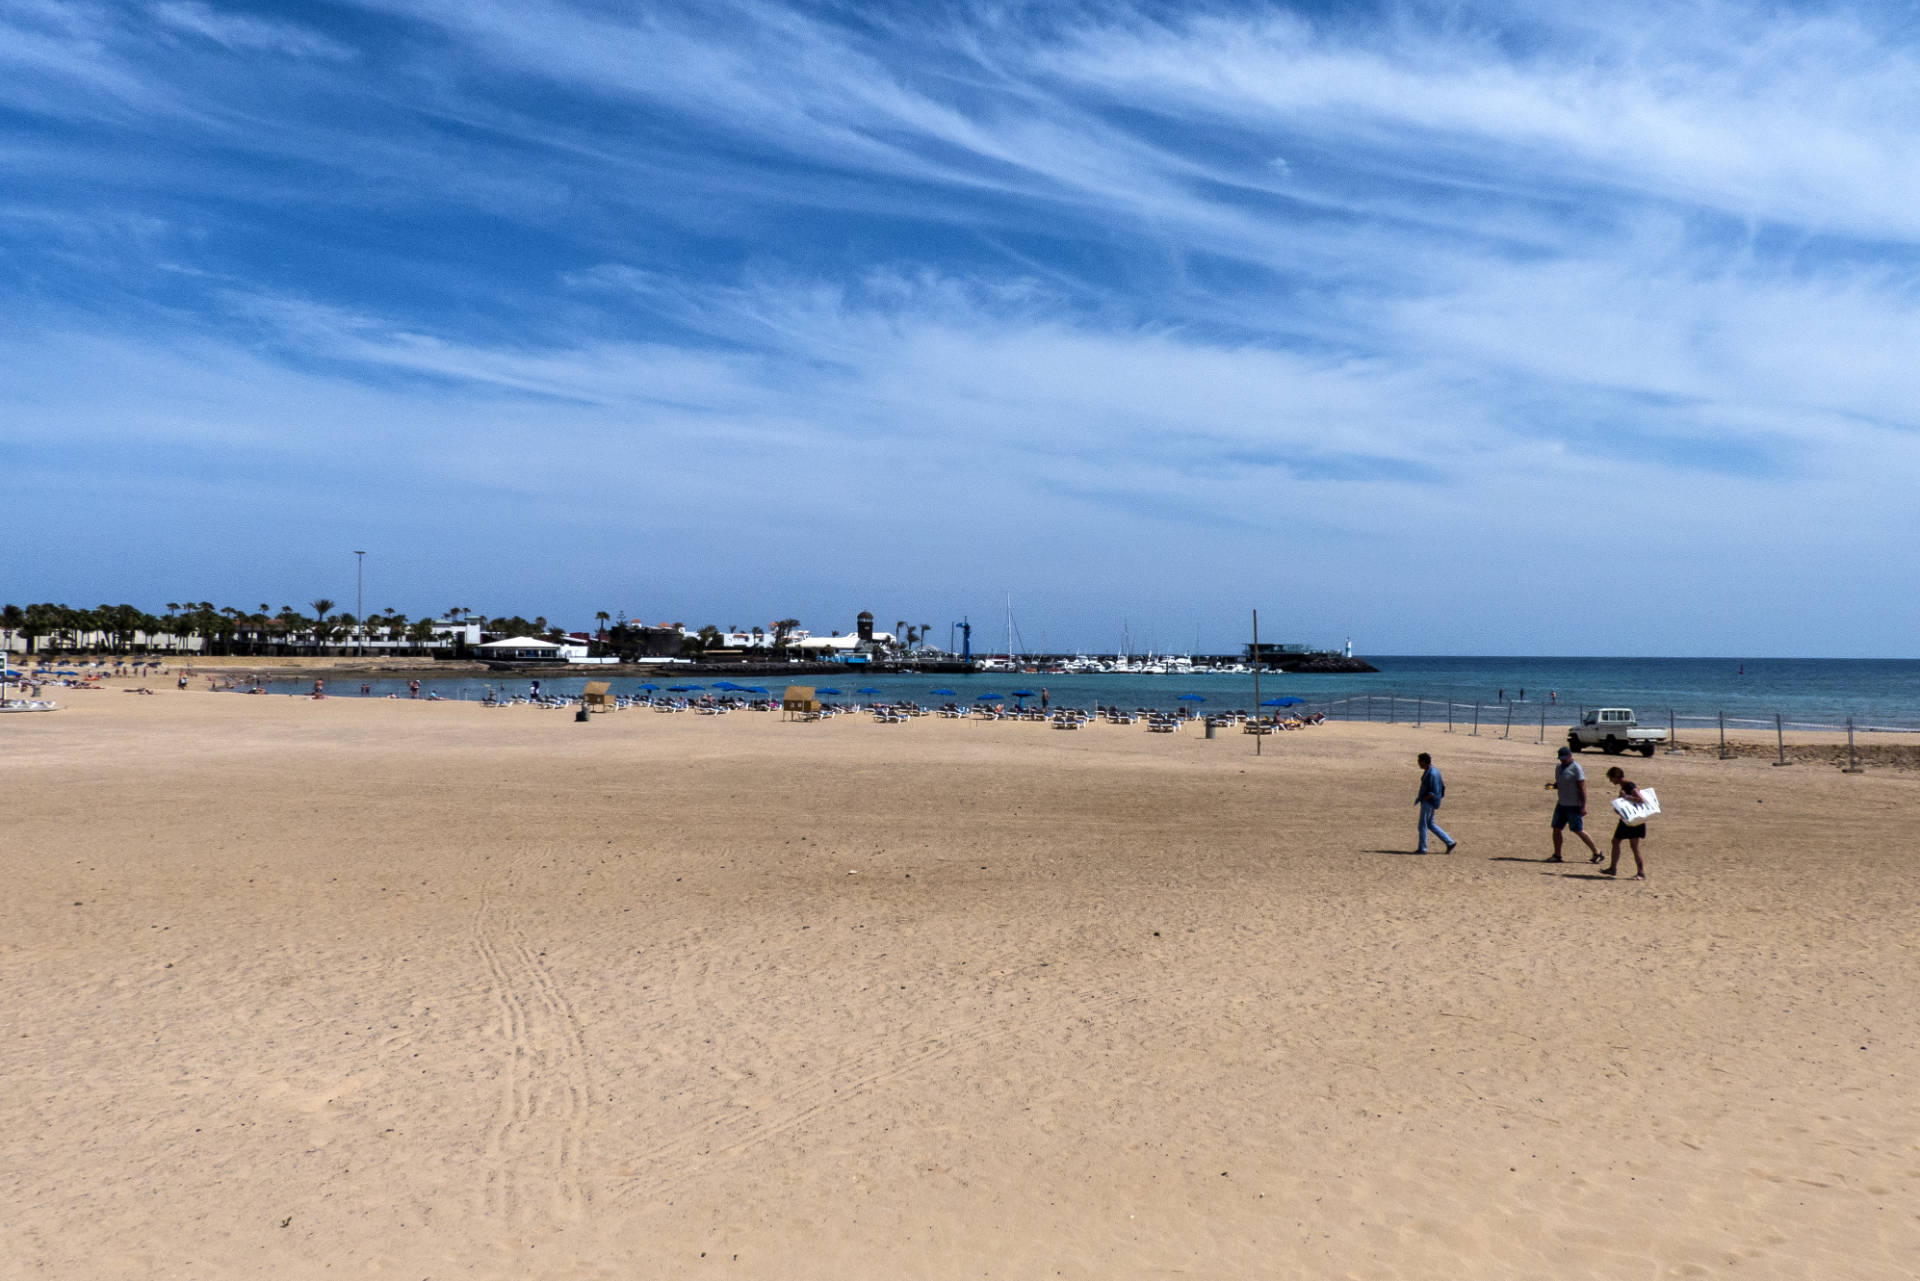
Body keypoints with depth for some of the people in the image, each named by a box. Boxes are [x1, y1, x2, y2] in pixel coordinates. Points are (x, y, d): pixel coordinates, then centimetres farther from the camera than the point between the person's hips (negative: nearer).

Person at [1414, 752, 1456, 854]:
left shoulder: (1431, 774, -22)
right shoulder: (1434, 771, 10)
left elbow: (1434, 792, -24)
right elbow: (1442, 786, 19)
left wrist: (1421, 799, -18)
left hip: (1429, 802, -10)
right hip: (1428, 802, 10)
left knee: (1423, 825, 0)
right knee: (1430, 824, 17)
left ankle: (1422, 849, 9)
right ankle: (1450, 842, 18)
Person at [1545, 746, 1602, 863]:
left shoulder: (1576, 768, -13)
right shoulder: (1559, 767, 11)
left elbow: (1582, 788, -16)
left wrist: (1583, 806, -19)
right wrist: (1552, 786, -2)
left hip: (1574, 805, -8)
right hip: (1561, 804, 8)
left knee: (1578, 830, -4)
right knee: (1556, 828, 4)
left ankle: (1597, 852, 10)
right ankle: (1557, 855, 11)